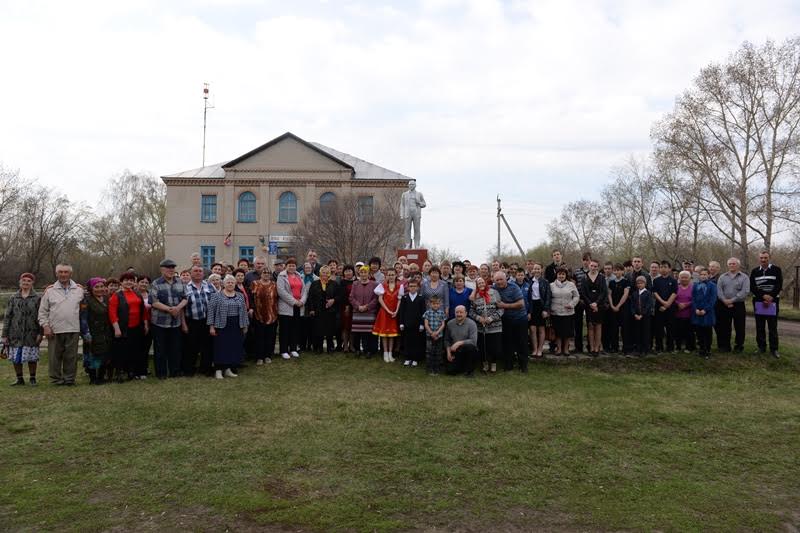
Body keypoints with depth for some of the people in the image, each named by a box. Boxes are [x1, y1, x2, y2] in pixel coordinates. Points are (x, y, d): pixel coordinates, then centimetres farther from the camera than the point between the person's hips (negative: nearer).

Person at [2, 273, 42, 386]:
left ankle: (32, 378, 15)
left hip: (31, 333, -2)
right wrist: (4, 335, 3)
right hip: (15, 333, 2)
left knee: (32, 357, 1)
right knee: (15, 357, 5)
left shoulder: (37, 298, 3)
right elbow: (7, 317, 8)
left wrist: (40, 333, -8)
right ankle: (19, 379, 18)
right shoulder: (13, 299, 8)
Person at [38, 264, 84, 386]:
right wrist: (45, 326, -4)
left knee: (71, 356, 5)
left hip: (73, 329, 1)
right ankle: (56, 379, 14)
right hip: (55, 330, -1)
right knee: (55, 356, 4)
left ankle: (69, 378, 14)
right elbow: (43, 311, 6)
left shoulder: (79, 289, 9)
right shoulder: (49, 290, 6)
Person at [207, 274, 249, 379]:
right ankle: (218, 370, 5)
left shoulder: (240, 296, 10)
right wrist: (211, 326, -11)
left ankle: (229, 369, 14)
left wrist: (245, 326, 9)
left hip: (236, 327, 4)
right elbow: (211, 311, -6)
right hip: (222, 326, -4)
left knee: (234, 348, 5)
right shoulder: (216, 296, -2)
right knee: (221, 348, -2)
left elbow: (244, 311, 12)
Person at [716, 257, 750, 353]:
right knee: (724, 327, 7)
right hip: (724, 305, 2)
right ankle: (725, 346, 16)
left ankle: (739, 346, 15)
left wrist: (732, 300, -16)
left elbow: (745, 291, -11)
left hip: (738, 305, -2)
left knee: (739, 327, 4)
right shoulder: (722, 277, 10)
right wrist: (724, 300, -14)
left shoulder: (744, 277, 1)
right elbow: (719, 290, 1)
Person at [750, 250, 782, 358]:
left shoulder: (776, 270, 2)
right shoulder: (754, 271, 8)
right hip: (758, 302, 2)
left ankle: (774, 349, 4)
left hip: (772, 302, -2)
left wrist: (770, 298, -15)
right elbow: (752, 287, 0)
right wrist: (763, 296, -14)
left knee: (773, 327, -1)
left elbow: (779, 286, -4)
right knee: (760, 327, 6)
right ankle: (761, 347, 14)